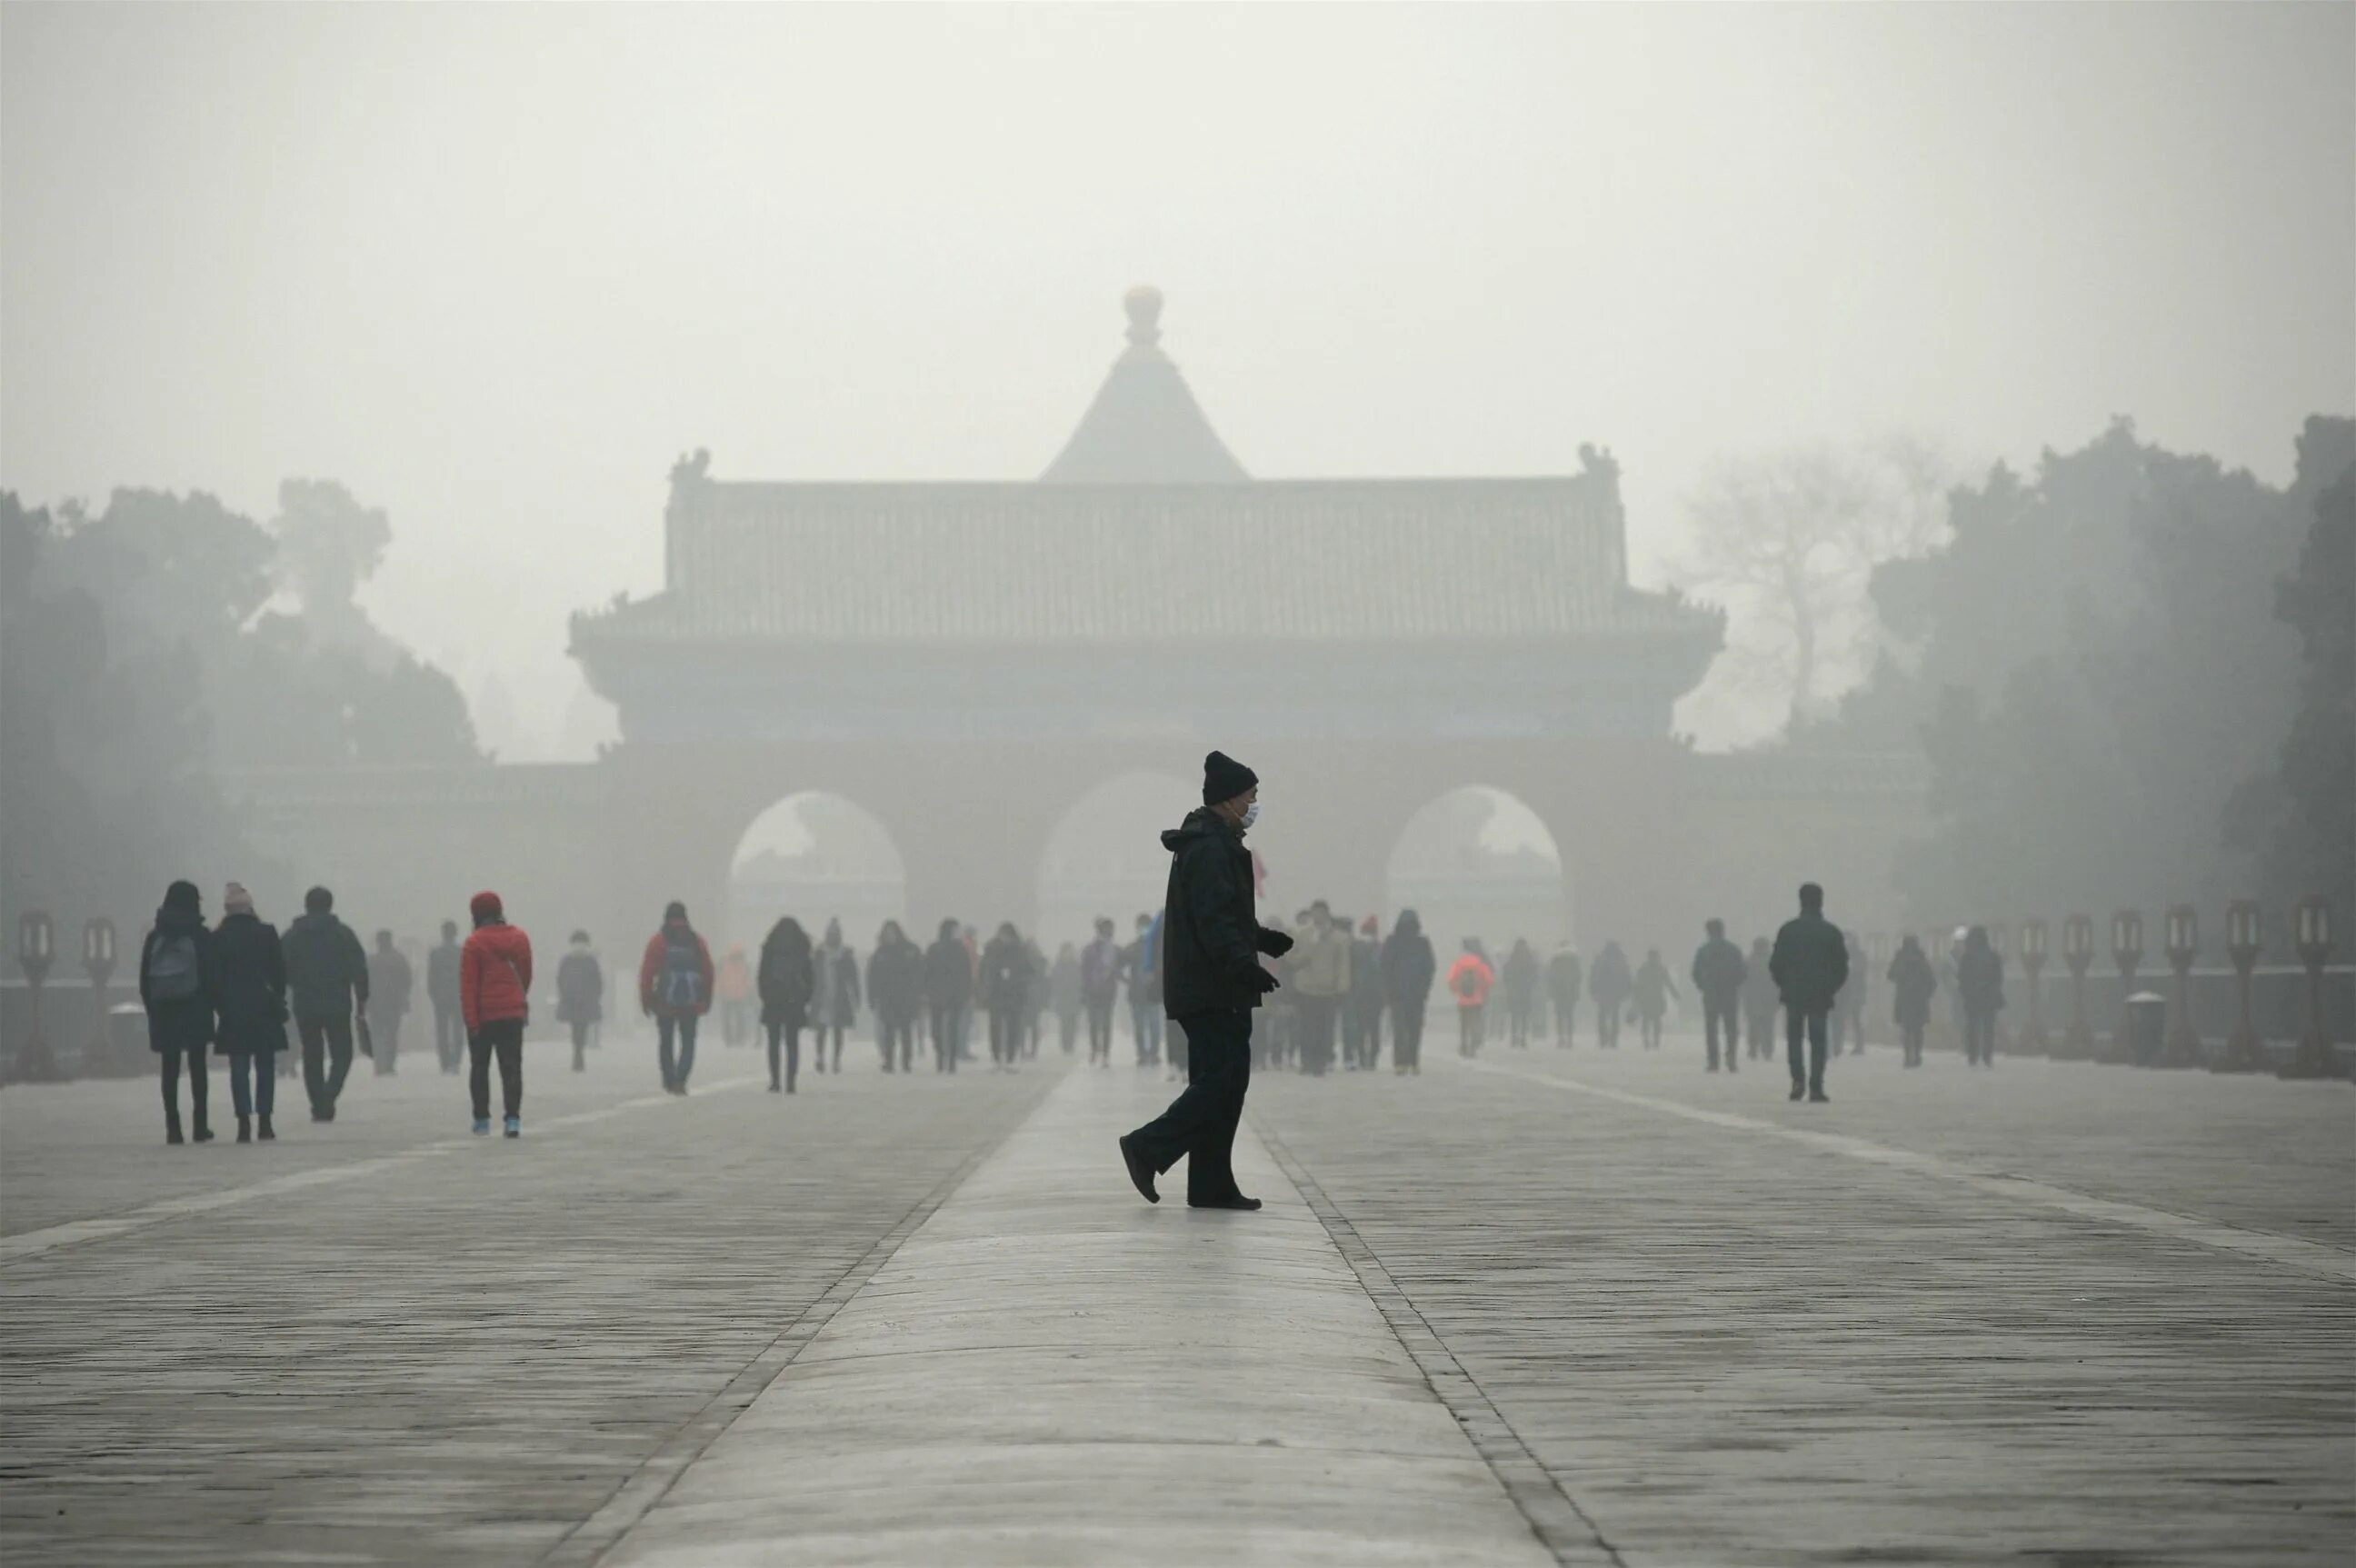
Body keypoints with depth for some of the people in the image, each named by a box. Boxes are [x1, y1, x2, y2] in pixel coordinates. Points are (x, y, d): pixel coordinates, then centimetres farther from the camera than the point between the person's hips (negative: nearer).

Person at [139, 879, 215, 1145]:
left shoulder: (155, 937, 4)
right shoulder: (201, 936, -5)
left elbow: (144, 978, 4)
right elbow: (210, 974, -6)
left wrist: (151, 1008, 10)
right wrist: (211, 1002, 4)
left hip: (163, 1013, 2)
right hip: (195, 1011, -2)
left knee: (170, 1069, 3)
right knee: (197, 1066, 4)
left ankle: (173, 1127, -2)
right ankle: (200, 1126, 1)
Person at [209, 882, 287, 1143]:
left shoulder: (217, 938, -3)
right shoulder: (266, 933, -3)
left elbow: (212, 977, -2)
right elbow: (280, 971, 0)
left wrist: (218, 1006, 6)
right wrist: (278, 1000, 10)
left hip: (232, 1012, 0)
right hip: (264, 1010, 0)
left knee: (239, 1069, 3)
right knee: (265, 1067, 8)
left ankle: (244, 1123, -5)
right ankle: (264, 1123, 4)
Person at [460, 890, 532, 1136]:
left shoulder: (474, 943, -11)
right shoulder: (519, 938, 3)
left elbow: (468, 984, -13)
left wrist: (471, 1020, -12)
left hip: (484, 1014, -3)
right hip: (513, 1014, 3)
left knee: (480, 1067, 11)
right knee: (511, 1067, 2)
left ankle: (482, 1120, 12)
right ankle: (512, 1119, -10)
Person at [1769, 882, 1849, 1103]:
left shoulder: (1788, 930, -2)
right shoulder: (1831, 932, 0)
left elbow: (1775, 963, -2)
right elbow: (1842, 968, 1)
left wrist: (1783, 985, 13)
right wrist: (1831, 988, 14)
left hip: (1793, 994, 0)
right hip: (1821, 995, 0)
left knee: (1794, 1037, 11)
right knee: (1817, 1041, 4)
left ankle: (1798, 1080, -7)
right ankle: (1816, 1087, -2)